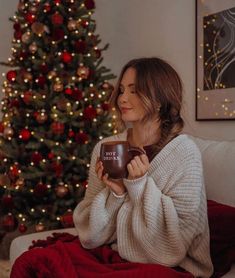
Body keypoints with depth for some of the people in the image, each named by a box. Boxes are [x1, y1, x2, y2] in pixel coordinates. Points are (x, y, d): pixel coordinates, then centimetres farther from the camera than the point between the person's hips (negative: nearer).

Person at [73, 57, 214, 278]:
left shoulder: (184, 152, -12)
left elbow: (179, 236, -12)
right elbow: (91, 234, -1)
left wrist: (140, 185, -21)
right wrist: (114, 193, -18)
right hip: (114, 256, 4)